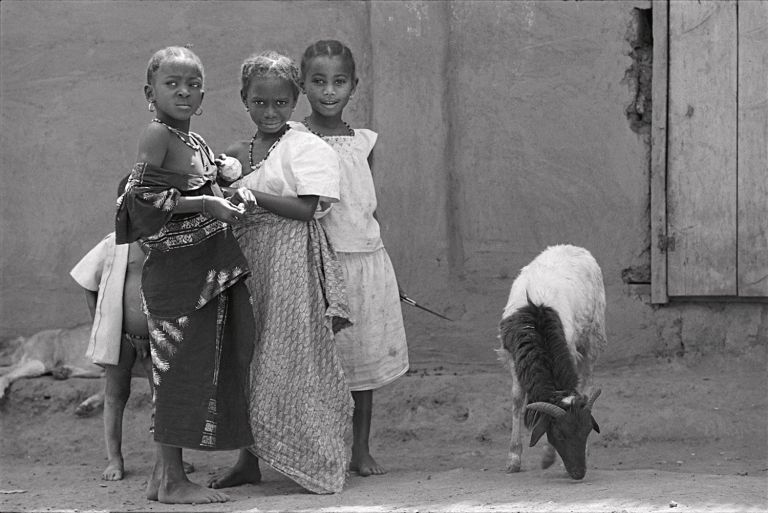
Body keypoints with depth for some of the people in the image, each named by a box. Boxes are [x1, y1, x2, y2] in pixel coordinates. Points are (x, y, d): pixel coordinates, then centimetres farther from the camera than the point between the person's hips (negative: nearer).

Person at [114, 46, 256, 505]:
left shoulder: (198, 145, 16)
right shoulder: (158, 135, -9)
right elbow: (141, 195, -18)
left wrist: (231, 199, 7)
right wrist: (204, 205, -19)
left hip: (211, 268, 9)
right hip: (178, 266, -9)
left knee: (206, 367, 11)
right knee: (182, 367, -7)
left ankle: (165, 473, 18)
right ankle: (173, 480, -2)